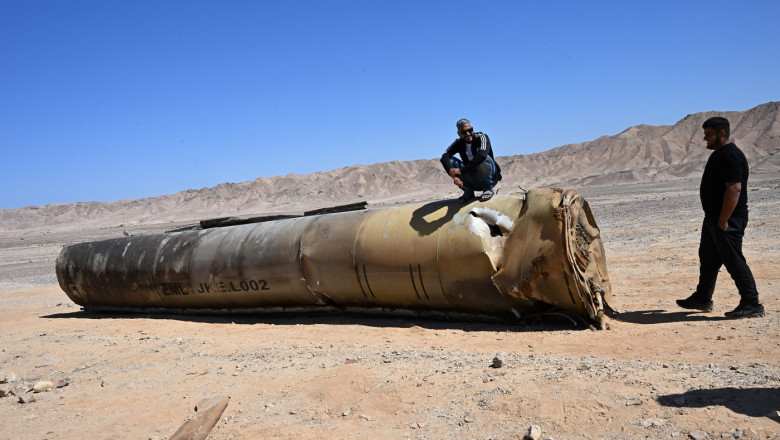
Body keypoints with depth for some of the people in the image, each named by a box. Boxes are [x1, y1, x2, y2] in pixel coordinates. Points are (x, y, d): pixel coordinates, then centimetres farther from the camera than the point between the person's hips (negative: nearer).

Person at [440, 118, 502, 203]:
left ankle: (488, 189, -14)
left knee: (484, 158, -34)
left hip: (490, 177, -4)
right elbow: (444, 157, -20)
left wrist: (461, 170, -37)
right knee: (450, 161, -15)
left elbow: (482, 155, -36)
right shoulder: (458, 143, -3)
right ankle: (468, 192, -8)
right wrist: (454, 176, -38)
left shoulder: (481, 137, -15)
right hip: (473, 182, 4)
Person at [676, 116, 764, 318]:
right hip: (713, 218, 11)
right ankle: (703, 299, 27)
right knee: (708, 258, 17)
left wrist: (723, 221, -25)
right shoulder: (719, 154, 15)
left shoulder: (731, 156, -18)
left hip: (728, 220, -11)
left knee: (734, 261, -6)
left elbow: (734, 189, -25)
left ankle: (752, 304, 3)